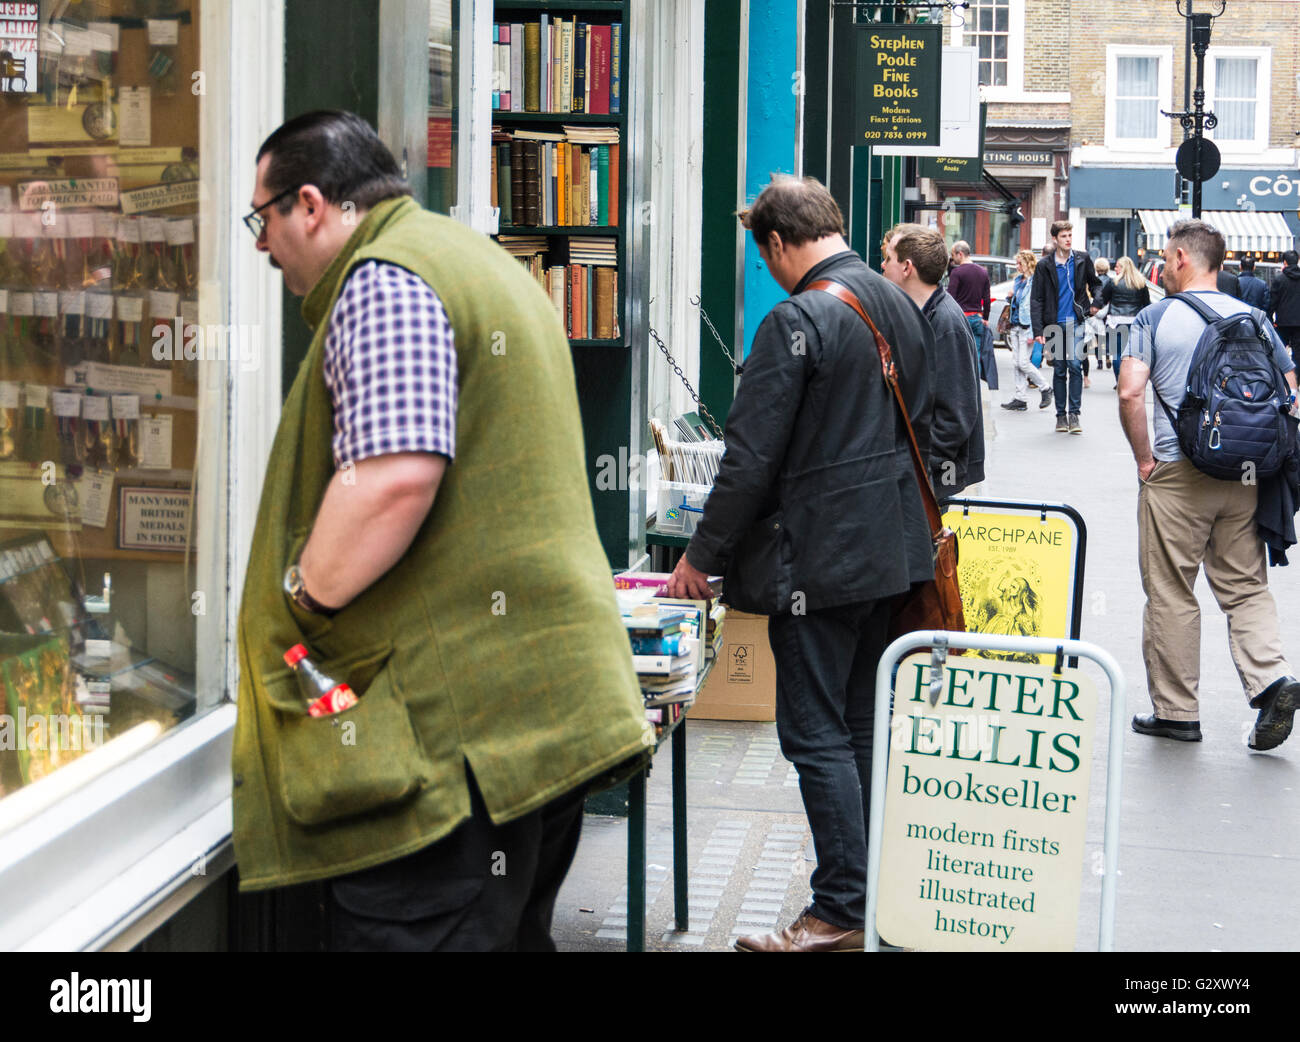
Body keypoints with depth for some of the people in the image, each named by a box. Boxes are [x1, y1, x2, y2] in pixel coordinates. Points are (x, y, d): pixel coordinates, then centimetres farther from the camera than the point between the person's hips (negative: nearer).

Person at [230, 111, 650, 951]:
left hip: (453, 716, -11)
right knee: (515, 934, 17)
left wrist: (303, 599, -11)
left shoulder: (383, 282, -10)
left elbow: (395, 475, -25)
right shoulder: (480, 259, 23)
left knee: (409, 934, -9)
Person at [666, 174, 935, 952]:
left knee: (816, 734, -2)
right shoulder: (902, 307, 9)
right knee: (865, 727, 16)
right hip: (894, 550, 9)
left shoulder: (798, 319, -17)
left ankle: (843, 914, 2)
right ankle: (879, 895, 23)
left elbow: (753, 456, -18)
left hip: (820, 558, -9)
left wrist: (703, 555, -8)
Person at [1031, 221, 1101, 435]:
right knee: (1059, 370, 6)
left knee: (1075, 365, -13)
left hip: (1077, 321, 0)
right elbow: (1037, 300, -1)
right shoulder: (1044, 265, 0)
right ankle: (1061, 415, 14)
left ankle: (1074, 413, -8)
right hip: (1055, 323, 0)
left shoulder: (1082, 260, 4)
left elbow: (1095, 283, 19)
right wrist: (1038, 330, -9)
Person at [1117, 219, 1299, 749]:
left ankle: (1176, 711, 12)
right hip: (1246, 475, 4)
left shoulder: (1156, 317, -5)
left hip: (1177, 471, -4)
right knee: (1244, 585, 12)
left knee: (1171, 593, 6)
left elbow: (1130, 393, -16)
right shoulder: (1252, 318, 7)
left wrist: (1143, 457, -5)